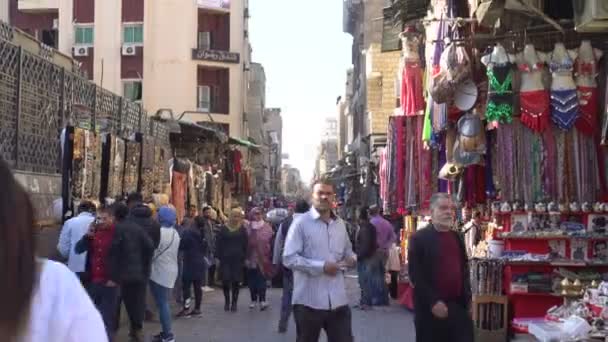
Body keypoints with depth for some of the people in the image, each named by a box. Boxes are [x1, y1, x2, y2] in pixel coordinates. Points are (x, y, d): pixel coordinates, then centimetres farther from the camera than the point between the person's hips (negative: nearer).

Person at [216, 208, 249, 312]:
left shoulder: (242, 229, 5)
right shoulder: (224, 229, 5)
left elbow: (245, 245, 6)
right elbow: (218, 244, 6)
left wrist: (244, 258, 0)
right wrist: (219, 257, -2)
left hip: (238, 259, 0)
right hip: (225, 259, 0)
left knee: (236, 281, 2)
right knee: (225, 280, -3)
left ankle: (234, 302, 12)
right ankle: (227, 301, 15)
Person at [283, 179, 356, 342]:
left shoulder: (340, 224, 12)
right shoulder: (301, 223, -7)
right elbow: (289, 258, -13)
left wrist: (351, 258, 0)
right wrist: (321, 267, -19)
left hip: (338, 301, 5)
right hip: (309, 301, -4)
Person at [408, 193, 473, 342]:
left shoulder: (457, 237, 13)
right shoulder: (419, 238, -7)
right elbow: (415, 275, -12)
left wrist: (467, 297, 9)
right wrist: (433, 302, -17)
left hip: (458, 307, 5)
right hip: (430, 310, -5)